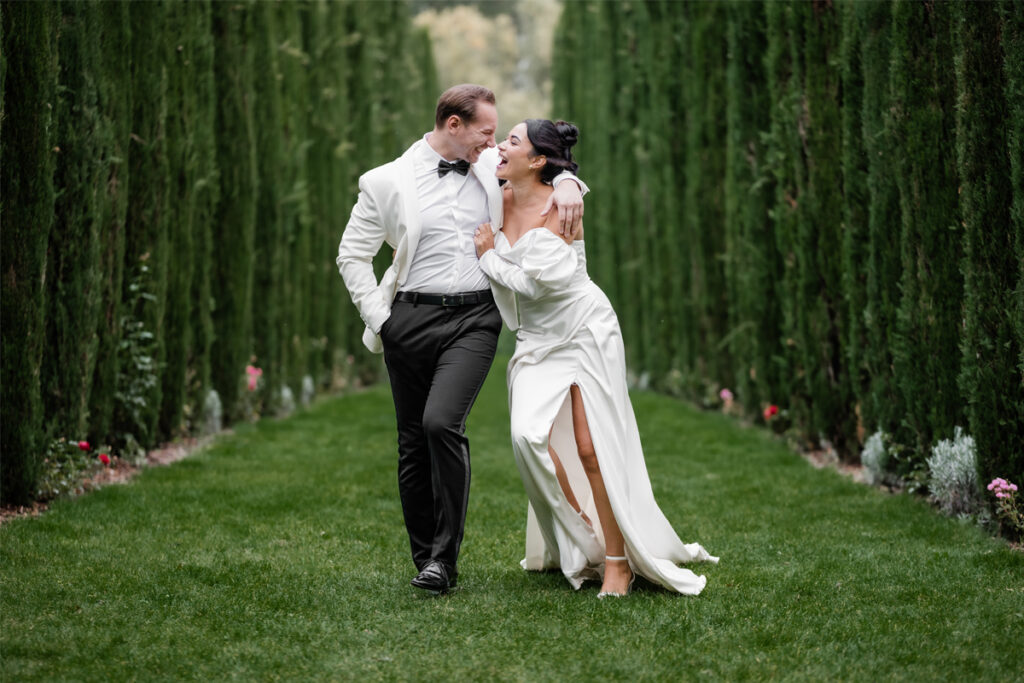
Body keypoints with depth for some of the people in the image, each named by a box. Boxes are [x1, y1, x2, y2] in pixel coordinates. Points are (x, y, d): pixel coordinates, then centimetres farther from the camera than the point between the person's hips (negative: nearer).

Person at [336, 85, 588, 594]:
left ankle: (445, 556, -8)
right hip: (411, 319, 0)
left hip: (474, 319, 0)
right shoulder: (387, 182, 1)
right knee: (413, 442, 4)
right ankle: (425, 559, 18)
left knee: (442, 423, -20)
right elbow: (352, 255, 7)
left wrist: (567, 185, 1)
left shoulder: (493, 168, 9)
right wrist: (378, 318, -2)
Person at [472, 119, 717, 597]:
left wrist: (488, 256, -11)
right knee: (531, 436, -13)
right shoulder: (502, 201, 2)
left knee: (590, 449, -9)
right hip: (538, 341, 5)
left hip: (584, 332, -5)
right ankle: (582, 543, 3)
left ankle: (618, 562, 1)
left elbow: (532, 282, -23)